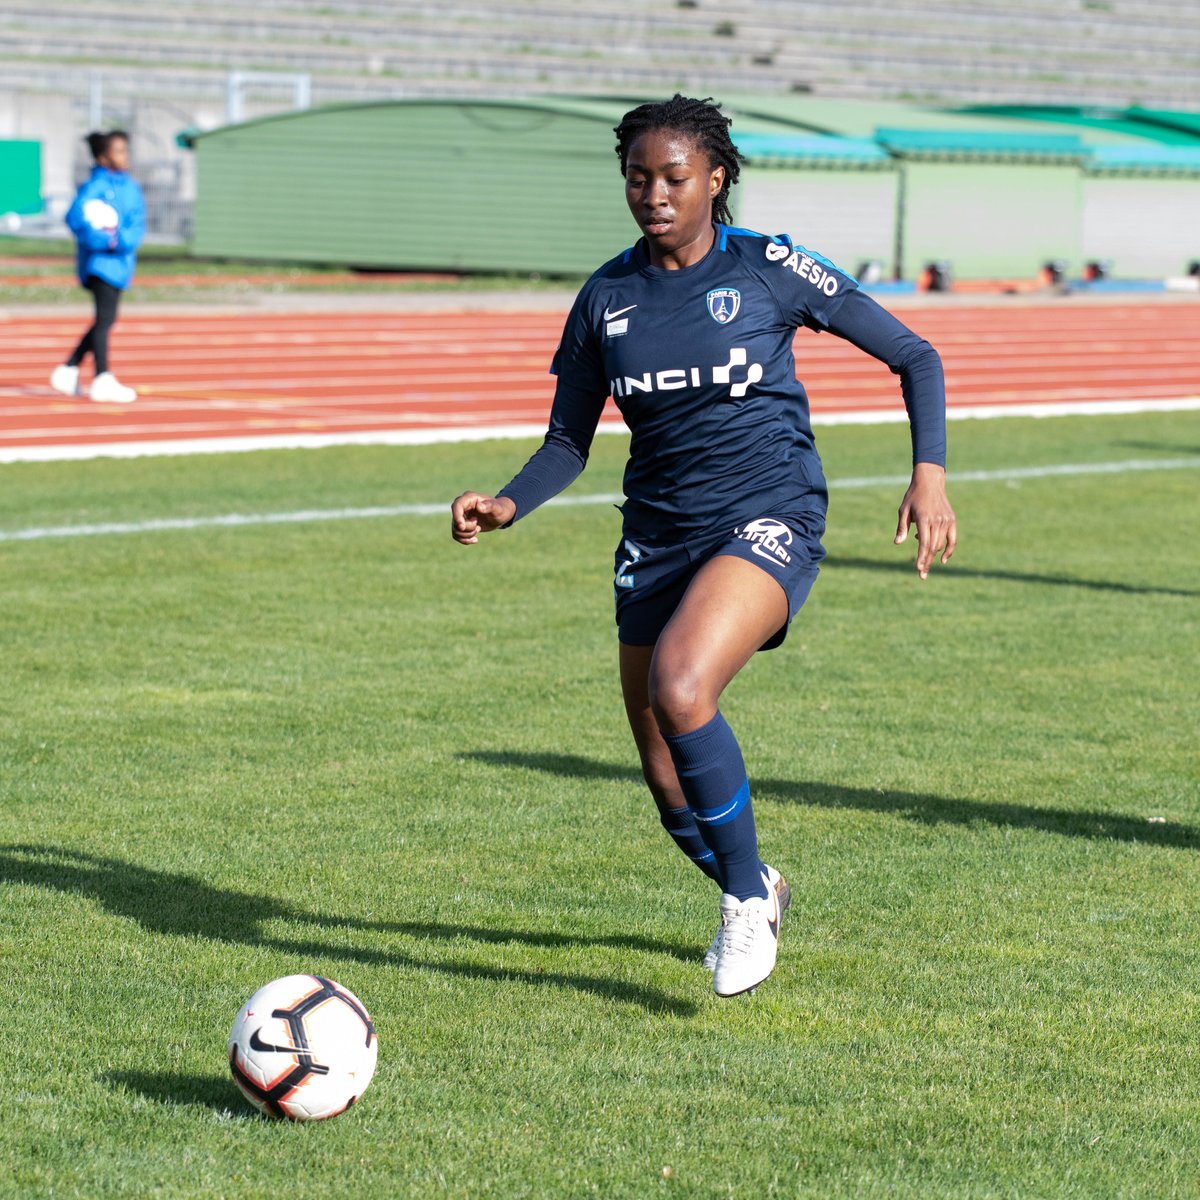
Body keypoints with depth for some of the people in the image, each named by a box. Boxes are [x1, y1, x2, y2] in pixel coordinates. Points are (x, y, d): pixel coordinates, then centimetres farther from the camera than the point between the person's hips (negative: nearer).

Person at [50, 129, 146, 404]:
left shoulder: (130, 186, 9)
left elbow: (138, 222, 4)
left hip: (120, 263, 8)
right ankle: (102, 380, -9)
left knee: (106, 320, 13)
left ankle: (68, 370, 24)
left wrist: (123, 239, -16)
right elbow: (75, 217, -22)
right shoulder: (96, 185, -12)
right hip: (99, 261, -8)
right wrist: (106, 240, -22)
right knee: (105, 318, -11)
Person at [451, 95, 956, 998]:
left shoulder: (768, 270, -7)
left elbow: (914, 356, 0)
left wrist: (930, 473, -14)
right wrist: (509, 504, -10)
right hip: (658, 538, 5)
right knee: (672, 792, 6)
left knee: (679, 688, -32)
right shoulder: (606, 298, 4)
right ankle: (757, 888, 39)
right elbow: (569, 439, 10)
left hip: (768, 523, -5)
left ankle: (745, 898, -12)